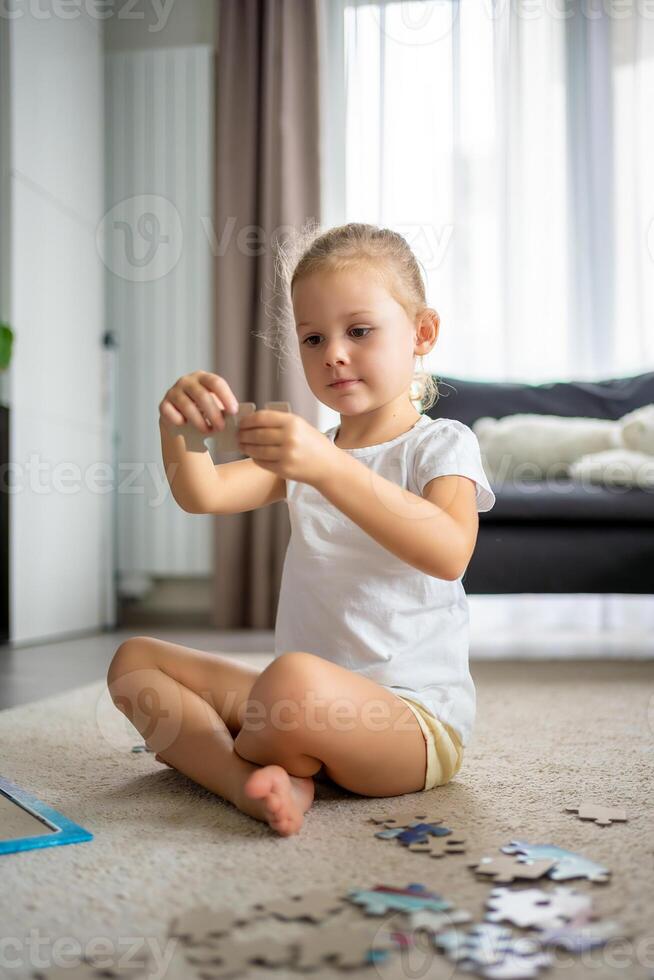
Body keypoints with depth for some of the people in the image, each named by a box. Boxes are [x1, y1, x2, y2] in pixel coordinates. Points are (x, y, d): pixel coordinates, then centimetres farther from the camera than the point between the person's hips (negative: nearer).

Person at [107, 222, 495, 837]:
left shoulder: (441, 445, -3)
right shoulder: (305, 448, 15)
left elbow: (449, 553, -25)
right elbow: (203, 497, 1)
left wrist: (328, 466, -34)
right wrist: (178, 429, -21)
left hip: (414, 719, -7)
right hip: (311, 704, 7)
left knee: (296, 677, -38)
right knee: (134, 660, 4)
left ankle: (222, 753, -5)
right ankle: (253, 782, -18)